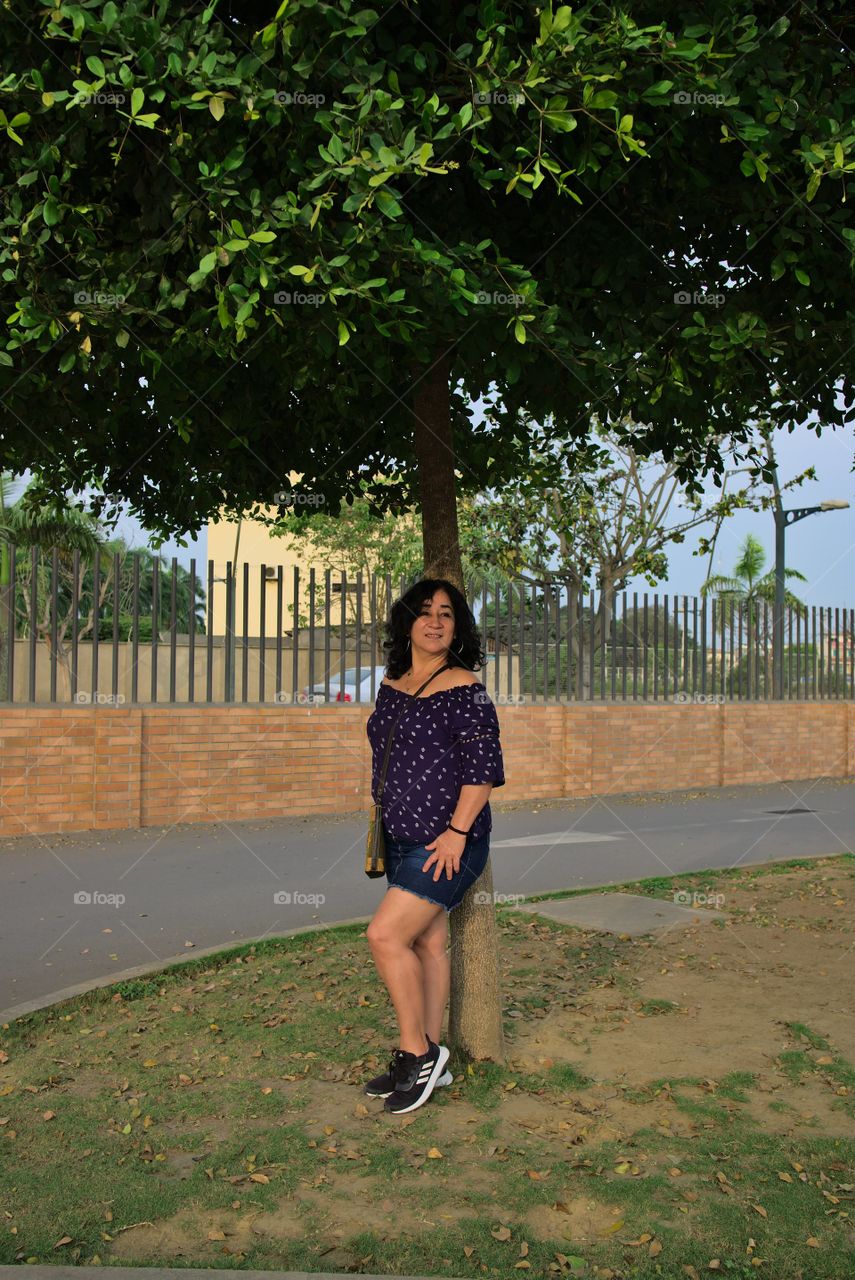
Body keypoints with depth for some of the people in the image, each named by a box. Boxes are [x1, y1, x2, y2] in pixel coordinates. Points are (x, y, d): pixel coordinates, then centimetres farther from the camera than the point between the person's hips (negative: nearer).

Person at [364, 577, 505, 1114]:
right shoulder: (390, 687, 9)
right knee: (427, 943, 13)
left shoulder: (465, 688, -12)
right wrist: (380, 829, 19)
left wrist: (457, 832, -18)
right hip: (403, 839, 7)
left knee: (386, 935, -12)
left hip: (447, 842, -7)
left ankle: (417, 1053, 4)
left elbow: (483, 768, -14)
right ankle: (429, 1059, 24)